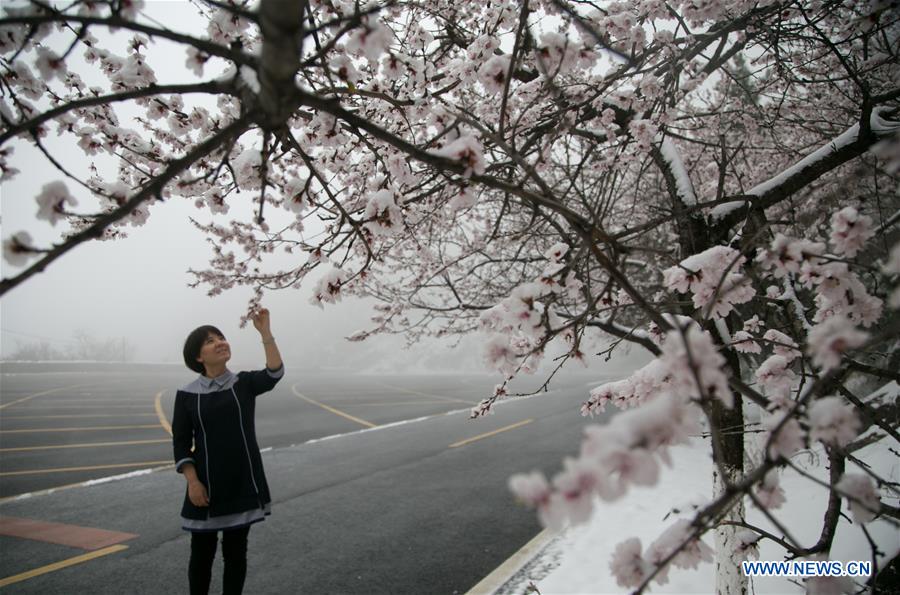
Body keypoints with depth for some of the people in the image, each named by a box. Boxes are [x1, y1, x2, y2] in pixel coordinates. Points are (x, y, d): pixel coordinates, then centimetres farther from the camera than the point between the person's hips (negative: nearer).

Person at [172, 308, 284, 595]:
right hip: (206, 486, -1)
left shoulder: (244, 383, -1)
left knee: (235, 552, 12)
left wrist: (265, 332, -28)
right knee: (202, 553, 11)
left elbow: (275, 373, -21)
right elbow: (181, 443, -1)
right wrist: (193, 482, -11)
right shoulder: (187, 395, -3)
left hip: (242, 484, 1)